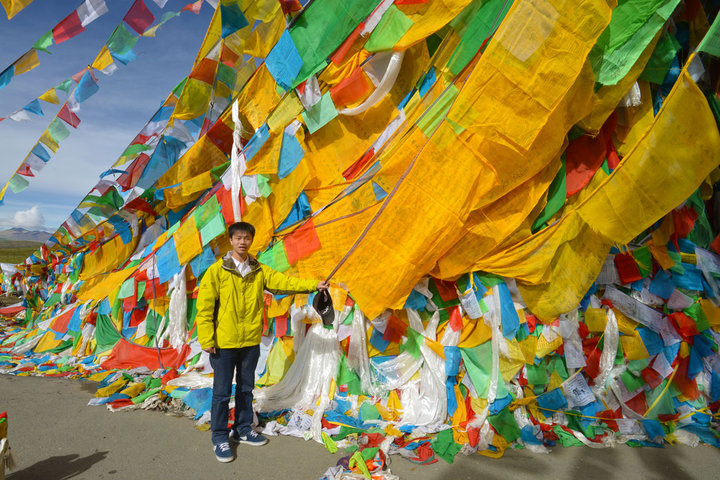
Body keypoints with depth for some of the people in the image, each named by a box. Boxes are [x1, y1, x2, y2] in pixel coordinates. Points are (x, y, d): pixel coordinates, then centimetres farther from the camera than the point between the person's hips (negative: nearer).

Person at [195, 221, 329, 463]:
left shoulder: (260, 271, 3)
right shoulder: (216, 271, -8)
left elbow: (283, 281, -5)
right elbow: (204, 306, -8)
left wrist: (314, 285, -16)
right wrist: (206, 339, -11)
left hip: (251, 341, 4)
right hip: (224, 342, -4)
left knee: (246, 388, 17)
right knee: (222, 391, 5)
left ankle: (243, 429, 35)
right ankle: (219, 437, 23)